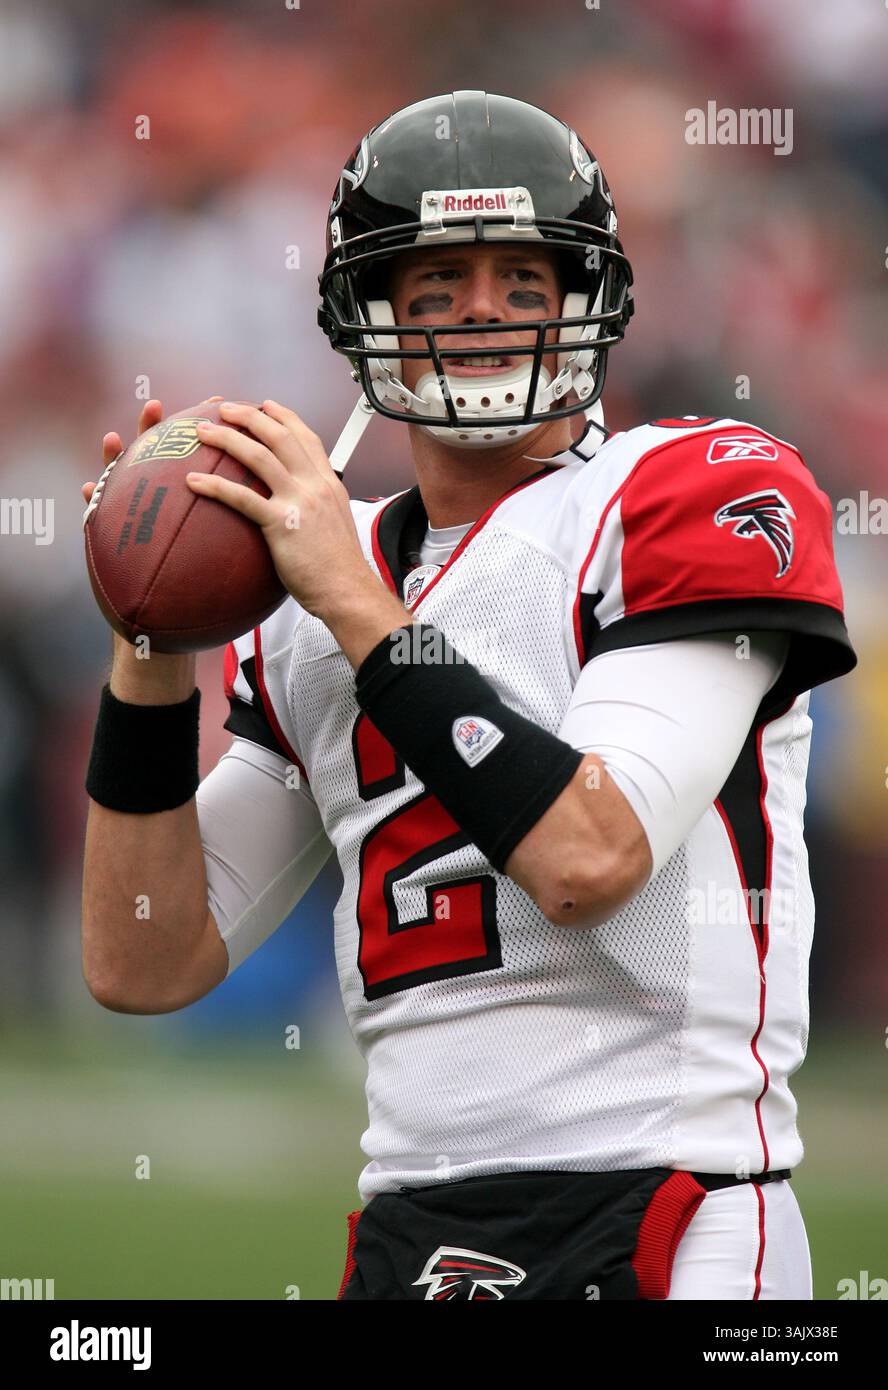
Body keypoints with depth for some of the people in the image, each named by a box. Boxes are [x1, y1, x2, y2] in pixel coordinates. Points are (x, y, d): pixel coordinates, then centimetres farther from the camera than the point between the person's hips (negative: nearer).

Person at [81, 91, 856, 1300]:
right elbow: (146, 969, 11)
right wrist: (155, 654, 1)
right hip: (409, 1233, 5)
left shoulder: (692, 500, -2)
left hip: (656, 1225, -5)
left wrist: (359, 605, -13)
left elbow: (589, 860, -16)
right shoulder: (320, 602, 15)